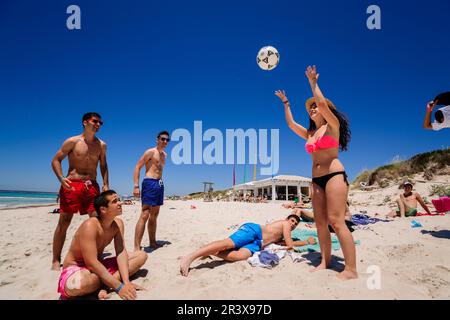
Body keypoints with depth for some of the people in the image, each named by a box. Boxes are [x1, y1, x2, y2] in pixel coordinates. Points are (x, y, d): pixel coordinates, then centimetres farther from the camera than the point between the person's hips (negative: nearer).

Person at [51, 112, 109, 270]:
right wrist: (61, 178, -14)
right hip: (71, 185, -3)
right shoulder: (72, 141, 0)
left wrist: (105, 184, 6)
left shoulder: (101, 145, 9)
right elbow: (56, 160, 1)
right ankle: (56, 260, 11)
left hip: (92, 186, 3)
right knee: (64, 222, 0)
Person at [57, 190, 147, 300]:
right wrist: (119, 287, -32)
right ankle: (106, 282, -11)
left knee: (142, 255, -4)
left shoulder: (118, 224, -7)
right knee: (78, 285, -44)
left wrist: (126, 282, -26)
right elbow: (91, 263, -32)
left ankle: (104, 284, -18)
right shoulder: (90, 226, -28)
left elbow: (121, 253, -12)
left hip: (99, 266, 7)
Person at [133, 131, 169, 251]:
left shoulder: (164, 154, 18)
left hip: (160, 184, 8)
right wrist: (136, 186, -18)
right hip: (150, 183, -8)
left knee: (154, 215, 14)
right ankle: (137, 247, -12)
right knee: (145, 215, -14)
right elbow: (137, 167, -10)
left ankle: (153, 242, 25)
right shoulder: (150, 152, -5)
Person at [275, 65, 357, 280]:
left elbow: (322, 103, -13)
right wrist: (286, 103, 28)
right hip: (317, 180, 8)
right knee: (320, 222, 4)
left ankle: (351, 269, -12)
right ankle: (325, 262, 11)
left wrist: (313, 83, -3)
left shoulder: (332, 125, 2)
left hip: (334, 175, -7)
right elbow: (291, 124, 25)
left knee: (336, 221, -15)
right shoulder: (310, 133, 20)